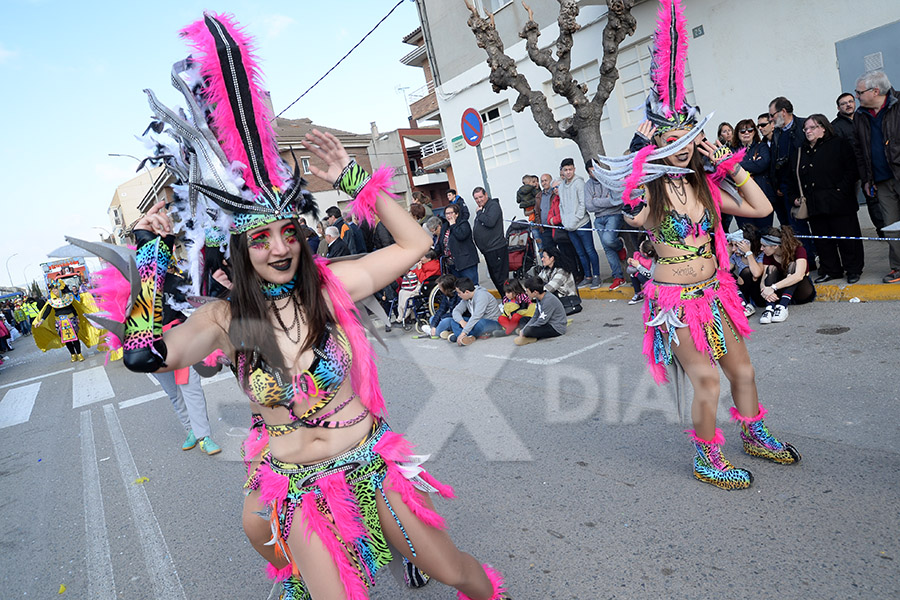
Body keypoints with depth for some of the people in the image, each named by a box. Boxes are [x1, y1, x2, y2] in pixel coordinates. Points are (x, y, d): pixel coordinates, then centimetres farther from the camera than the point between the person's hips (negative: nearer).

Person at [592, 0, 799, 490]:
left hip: (714, 290, 6)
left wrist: (730, 164, 0)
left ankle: (754, 435, 42)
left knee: (741, 369, 16)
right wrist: (636, 183, -28)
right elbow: (635, 218, -31)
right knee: (705, 380, -1)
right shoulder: (650, 187, -12)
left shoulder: (707, 186, 4)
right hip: (675, 297, -5)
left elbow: (761, 208, 2)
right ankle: (707, 460, 21)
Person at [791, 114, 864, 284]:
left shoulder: (839, 144, 0)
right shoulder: (802, 152, 16)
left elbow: (852, 170, -6)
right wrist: (796, 197, 4)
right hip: (814, 205, 5)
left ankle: (853, 270, 15)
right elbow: (795, 179, 17)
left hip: (838, 203, -5)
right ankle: (830, 270, 20)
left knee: (846, 236, 2)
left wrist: (841, 191, -15)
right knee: (822, 239, 9)